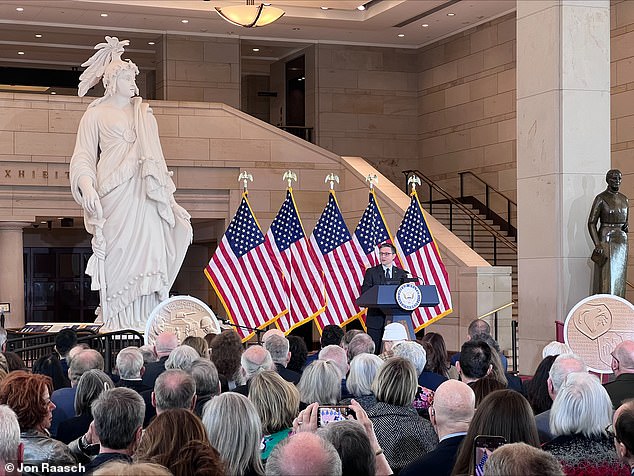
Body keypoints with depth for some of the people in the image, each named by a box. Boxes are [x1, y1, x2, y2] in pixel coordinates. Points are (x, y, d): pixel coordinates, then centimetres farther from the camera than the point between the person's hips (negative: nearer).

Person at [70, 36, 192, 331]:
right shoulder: (96, 114, 9)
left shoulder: (144, 114, 22)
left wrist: (168, 198, 18)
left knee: (148, 253, -4)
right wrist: (87, 186, -15)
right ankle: (115, 319, -4)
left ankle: (145, 319, -3)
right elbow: (83, 156, 3)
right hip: (113, 195, -4)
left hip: (144, 195, 4)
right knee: (117, 255, -8)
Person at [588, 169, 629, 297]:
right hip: (605, 241, -6)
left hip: (621, 242, 6)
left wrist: (626, 227, 1)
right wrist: (597, 244, -18)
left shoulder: (624, 199, 12)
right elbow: (591, 223, -10)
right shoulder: (601, 198, -6)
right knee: (605, 279, -9)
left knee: (619, 279, 5)